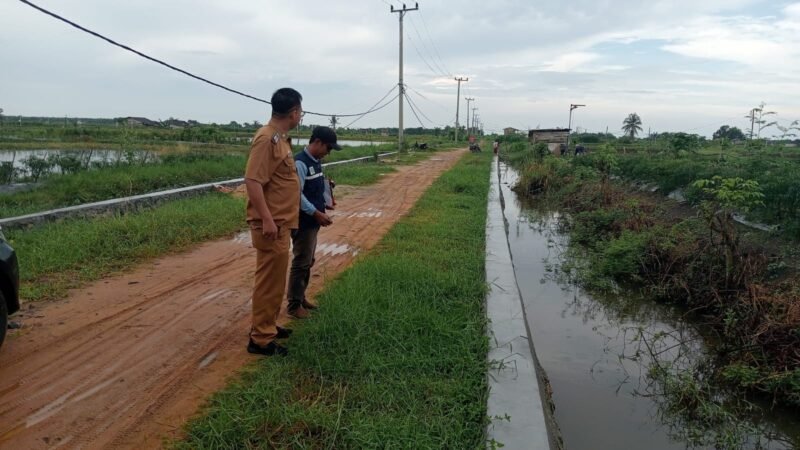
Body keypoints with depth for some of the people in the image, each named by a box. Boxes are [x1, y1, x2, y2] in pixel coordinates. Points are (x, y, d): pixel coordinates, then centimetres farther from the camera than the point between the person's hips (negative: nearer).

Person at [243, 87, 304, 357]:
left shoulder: (281, 138, 13)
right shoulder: (266, 138, -18)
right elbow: (252, 180, -23)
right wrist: (266, 220, -26)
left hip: (281, 222, 10)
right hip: (271, 224, -10)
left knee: (276, 279, 18)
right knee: (268, 280, -2)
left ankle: (268, 326, 32)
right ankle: (260, 339, 9)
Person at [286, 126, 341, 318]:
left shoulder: (316, 162, 12)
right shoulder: (300, 163, -18)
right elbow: (296, 195, -22)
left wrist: (322, 212, 9)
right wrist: (316, 213, -20)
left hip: (313, 222, 9)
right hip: (303, 222, -9)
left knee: (308, 262, 17)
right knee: (301, 263, -2)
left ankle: (301, 297, 30)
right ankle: (294, 304, 9)